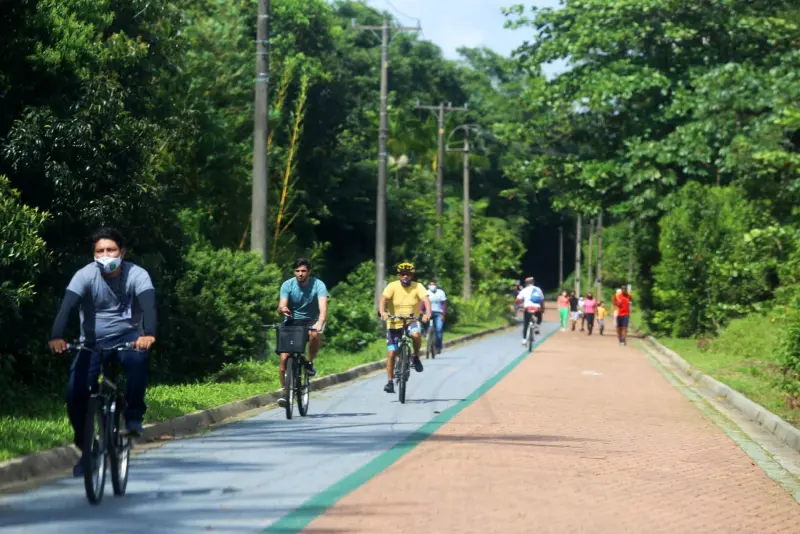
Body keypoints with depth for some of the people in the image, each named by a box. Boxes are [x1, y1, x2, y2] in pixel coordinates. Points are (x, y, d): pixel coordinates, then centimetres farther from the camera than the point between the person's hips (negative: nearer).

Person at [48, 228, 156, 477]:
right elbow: (67, 306, -26)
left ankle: (134, 414, -16)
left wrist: (148, 334, -50)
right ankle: (85, 448, 5)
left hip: (127, 338, -1)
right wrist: (56, 336, -45)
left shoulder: (137, 275, -13)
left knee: (138, 358, -37)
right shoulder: (85, 275, -13)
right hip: (92, 342, 1)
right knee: (75, 391, -17)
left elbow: (148, 305, -29)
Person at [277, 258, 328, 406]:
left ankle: (310, 362, -10)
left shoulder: (318, 285, -15)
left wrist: (320, 322, -48)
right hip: (292, 321, 1)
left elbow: (323, 306, -29)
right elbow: (281, 305, -19)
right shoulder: (287, 285, -9)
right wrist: (282, 309, -45)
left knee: (315, 335, -37)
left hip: (312, 321, -1)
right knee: (284, 357, -12)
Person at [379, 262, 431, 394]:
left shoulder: (417, 287, -6)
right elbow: (383, 299, -22)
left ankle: (416, 357, -8)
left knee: (416, 334, -35)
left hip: (411, 321, -1)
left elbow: (426, 300, -20)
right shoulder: (392, 286, -8)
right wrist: (382, 312, -42)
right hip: (394, 323, 1)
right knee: (391, 353, -4)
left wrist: (427, 313, -41)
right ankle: (390, 382, 8)